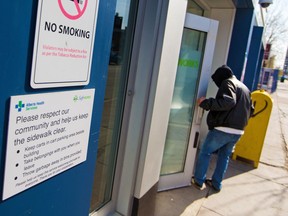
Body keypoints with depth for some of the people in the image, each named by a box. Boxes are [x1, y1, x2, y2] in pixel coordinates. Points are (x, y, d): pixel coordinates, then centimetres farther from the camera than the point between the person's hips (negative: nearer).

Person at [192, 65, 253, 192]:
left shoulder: (228, 83, -6)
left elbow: (228, 101, -25)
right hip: (238, 131, 8)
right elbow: (250, 110, 23)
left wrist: (205, 103, -21)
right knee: (224, 156, 19)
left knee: (205, 152, 8)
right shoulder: (245, 88, 20)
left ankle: (199, 181, 14)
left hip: (223, 128, -8)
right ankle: (217, 184, 24)